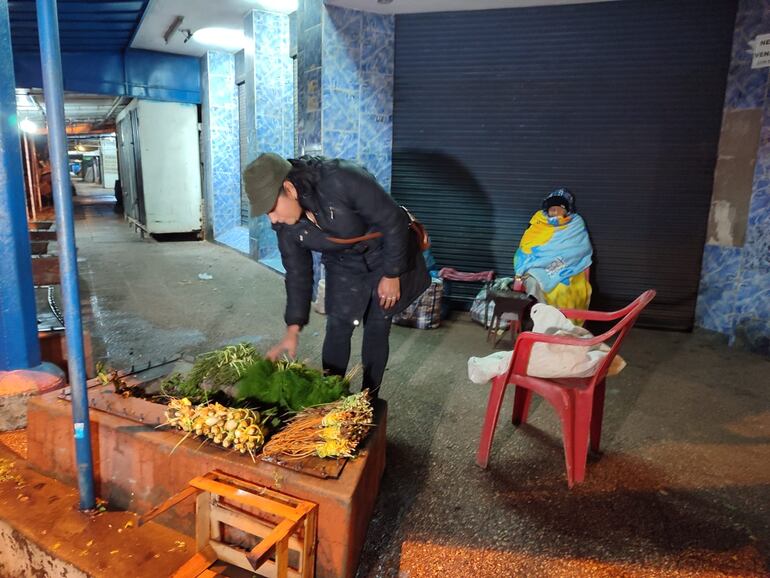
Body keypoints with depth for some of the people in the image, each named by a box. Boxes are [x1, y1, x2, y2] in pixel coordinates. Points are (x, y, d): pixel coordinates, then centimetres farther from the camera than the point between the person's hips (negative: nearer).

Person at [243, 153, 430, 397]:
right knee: (337, 326, -2)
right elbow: (297, 273, -4)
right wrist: (293, 329, -7)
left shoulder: (342, 180, -36)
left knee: (377, 326, 2)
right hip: (343, 264, 4)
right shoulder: (285, 223, -16)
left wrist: (392, 274, -19)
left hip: (387, 254, -4)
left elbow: (394, 221, -26)